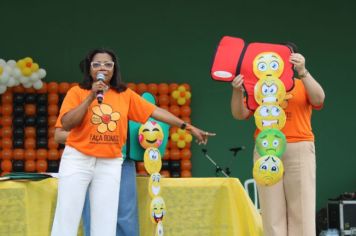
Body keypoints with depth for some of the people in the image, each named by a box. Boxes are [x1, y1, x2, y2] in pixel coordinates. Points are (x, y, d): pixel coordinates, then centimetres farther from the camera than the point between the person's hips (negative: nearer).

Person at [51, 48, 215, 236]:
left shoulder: (125, 94, 6)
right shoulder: (77, 92, -1)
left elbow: (155, 111, 5)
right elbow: (66, 124, -12)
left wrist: (188, 127, 2)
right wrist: (91, 97, -16)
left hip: (110, 164, 2)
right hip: (77, 159, -2)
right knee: (67, 218, -2)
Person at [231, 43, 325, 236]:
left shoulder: (303, 86, 10)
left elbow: (319, 99, -12)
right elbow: (239, 114, 5)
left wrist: (302, 71, -24)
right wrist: (237, 91, -14)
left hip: (298, 150, -1)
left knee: (301, 209, -4)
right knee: (272, 211, 0)